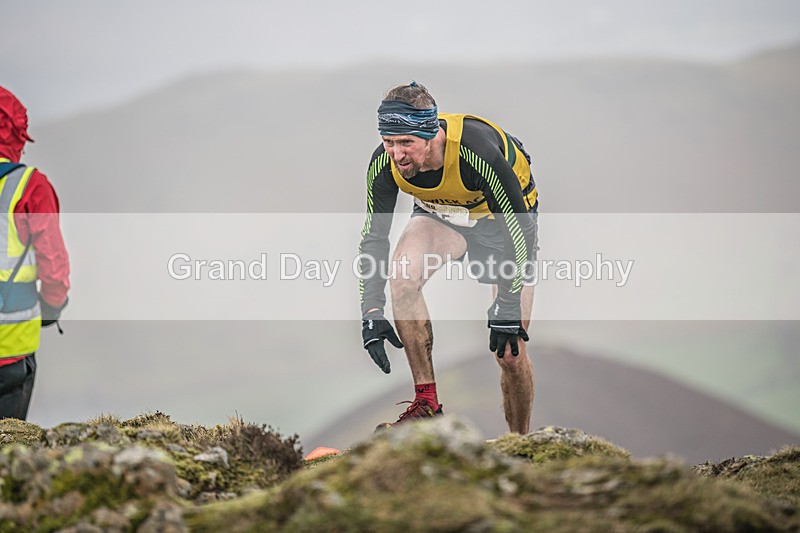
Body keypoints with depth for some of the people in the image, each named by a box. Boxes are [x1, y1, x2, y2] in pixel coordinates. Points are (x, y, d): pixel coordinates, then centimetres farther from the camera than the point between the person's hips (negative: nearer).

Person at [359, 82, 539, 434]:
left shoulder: (476, 150, -39)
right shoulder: (384, 163, -26)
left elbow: (519, 227, -29)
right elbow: (374, 237, -14)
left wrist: (508, 306, -28)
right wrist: (371, 314, -20)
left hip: (503, 216, -3)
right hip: (440, 213, 3)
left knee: (510, 352, -7)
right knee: (401, 277, -30)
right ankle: (426, 405, -21)